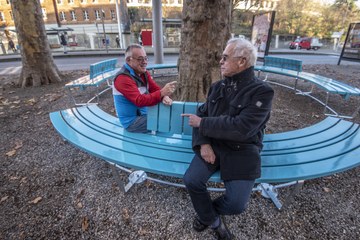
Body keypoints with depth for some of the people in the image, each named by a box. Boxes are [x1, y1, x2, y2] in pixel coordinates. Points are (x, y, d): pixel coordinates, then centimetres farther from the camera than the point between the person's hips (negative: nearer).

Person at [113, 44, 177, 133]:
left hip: (145, 112, 8)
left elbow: (156, 89, -1)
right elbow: (139, 101, -32)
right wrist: (162, 93, -40)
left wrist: (165, 96, -24)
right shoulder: (123, 78, -22)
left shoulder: (143, 73, 4)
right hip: (132, 121, -8)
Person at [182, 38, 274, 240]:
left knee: (236, 204, -14)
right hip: (213, 145, 4)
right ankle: (213, 220, 15)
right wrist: (203, 142, -10)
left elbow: (240, 128, -23)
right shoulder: (218, 87, 7)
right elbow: (201, 114, 8)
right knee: (191, 180, -17)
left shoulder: (262, 92, -12)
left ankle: (208, 210, 24)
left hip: (242, 151, -3)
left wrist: (202, 123, -16)